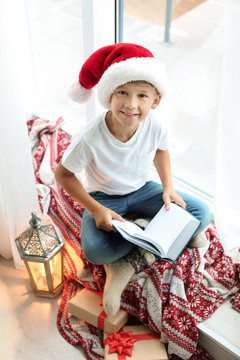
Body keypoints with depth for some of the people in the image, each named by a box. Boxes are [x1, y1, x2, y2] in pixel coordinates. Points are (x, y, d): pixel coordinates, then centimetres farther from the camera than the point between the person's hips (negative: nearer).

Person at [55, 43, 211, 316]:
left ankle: (126, 263, -15)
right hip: (104, 197, -4)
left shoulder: (154, 126, -21)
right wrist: (96, 209, -22)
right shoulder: (90, 139, -31)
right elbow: (63, 173, -16)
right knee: (95, 249, -34)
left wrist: (168, 187, -8)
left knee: (201, 214, -12)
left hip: (142, 190, 4)